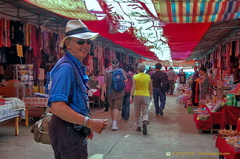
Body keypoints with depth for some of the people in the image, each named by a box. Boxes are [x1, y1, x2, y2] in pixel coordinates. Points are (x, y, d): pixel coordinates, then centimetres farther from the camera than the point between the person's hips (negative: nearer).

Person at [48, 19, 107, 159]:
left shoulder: (78, 67, 12)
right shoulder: (66, 67, -20)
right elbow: (56, 106, -29)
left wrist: (86, 126, 20)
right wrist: (89, 122, -26)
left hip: (75, 129, 10)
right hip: (67, 131, -10)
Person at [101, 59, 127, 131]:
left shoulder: (107, 72, -1)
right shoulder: (121, 71, -3)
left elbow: (104, 84, -5)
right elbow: (125, 80, -11)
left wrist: (102, 93, -4)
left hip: (110, 93, 2)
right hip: (119, 93, -2)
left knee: (111, 107, 18)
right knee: (117, 108, -3)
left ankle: (113, 121, 32)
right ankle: (114, 124, -13)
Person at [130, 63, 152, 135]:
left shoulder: (135, 77, -4)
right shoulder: (148, 77, 1)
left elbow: (133, 87, -12)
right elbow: (150, 88, 7)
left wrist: (131, 96, -14)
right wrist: (150, 95, 20)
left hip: (137, 95, 0)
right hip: (146, 95, 0)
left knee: (137, 112, 12)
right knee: (145, 112, 3)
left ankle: (139, 126, 19)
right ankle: (144, 122, -24)